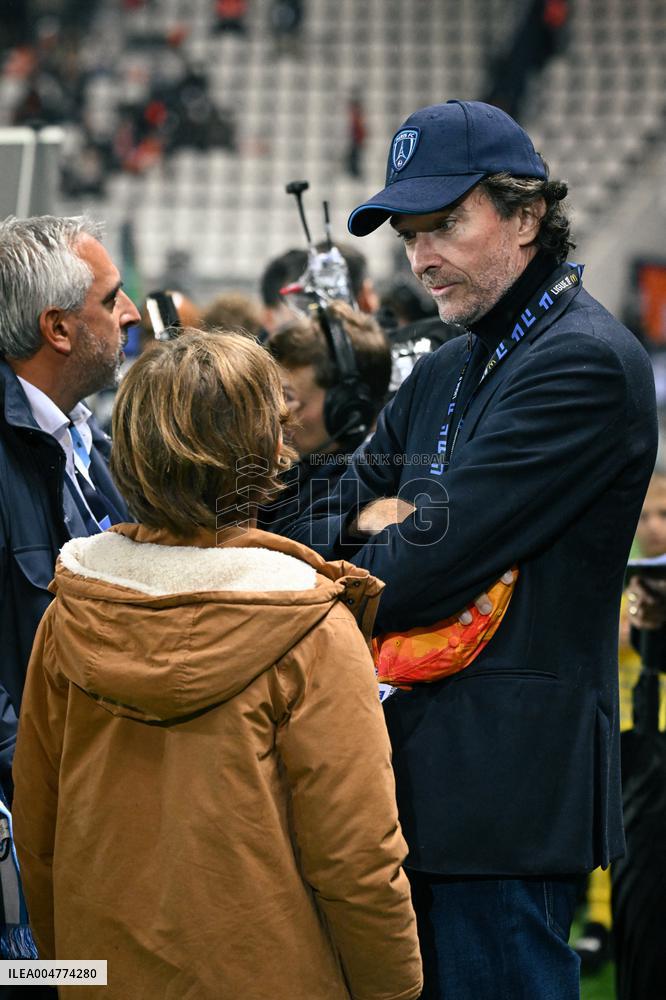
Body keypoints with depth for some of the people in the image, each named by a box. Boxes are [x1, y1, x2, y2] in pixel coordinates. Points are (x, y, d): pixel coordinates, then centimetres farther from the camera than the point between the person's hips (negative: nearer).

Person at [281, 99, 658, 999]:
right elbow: (323, 525, 18)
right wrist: (375, 517, -4)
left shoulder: (586, 364, -12)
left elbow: (432, 562, -17)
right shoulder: (441, 376, 17)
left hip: (508, 792, -9)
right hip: (418, 784, 9)